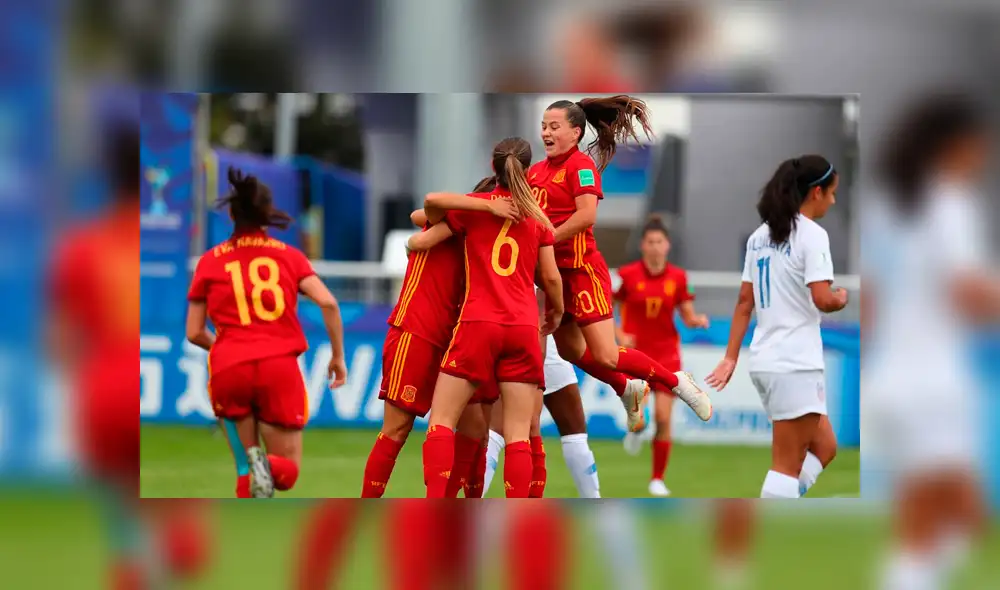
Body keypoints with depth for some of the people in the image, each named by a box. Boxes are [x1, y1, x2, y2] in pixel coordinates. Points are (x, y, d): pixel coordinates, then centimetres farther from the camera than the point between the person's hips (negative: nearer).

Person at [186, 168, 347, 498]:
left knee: (245, 467, 21)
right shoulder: (290, 256, 11)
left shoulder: (210, 262, 11)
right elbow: (328, 303, -3)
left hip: (229, 371, 0)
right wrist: (338, 357, 8)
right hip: (280, 366, 0)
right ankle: (269, 468, -27)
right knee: (288, 472, 10)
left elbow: (194, 333, 13)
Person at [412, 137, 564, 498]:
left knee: (441, 420, 2)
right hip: (524, 329, 2)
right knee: (518, 434, 1)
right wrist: (557, 313, 30)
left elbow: (420, 243, 2)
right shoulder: (538, 217, 10)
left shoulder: (474, 205, 4)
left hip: (478, 324, -2)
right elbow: (551, 278, 11)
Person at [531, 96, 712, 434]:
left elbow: (586, 215, -24)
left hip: (581, 268, -8)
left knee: (606, 357, -11)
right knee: (570, 351, 17)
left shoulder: (580, 165, -13)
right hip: (554, 270, 8)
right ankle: (629, 391, 40)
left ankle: (676, 382, 10)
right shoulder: (537, 171, 9)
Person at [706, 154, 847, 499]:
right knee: (788, 467, -5)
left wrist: (731, 358, 14)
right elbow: (823, 300, -20)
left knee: (824, 447, 17)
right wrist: (842, 299, 2)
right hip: (796, 364, -8)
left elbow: (745, 301, 13)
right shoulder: (812, 235, -12)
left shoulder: (760, 236, 13)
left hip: (765, 360, 8)